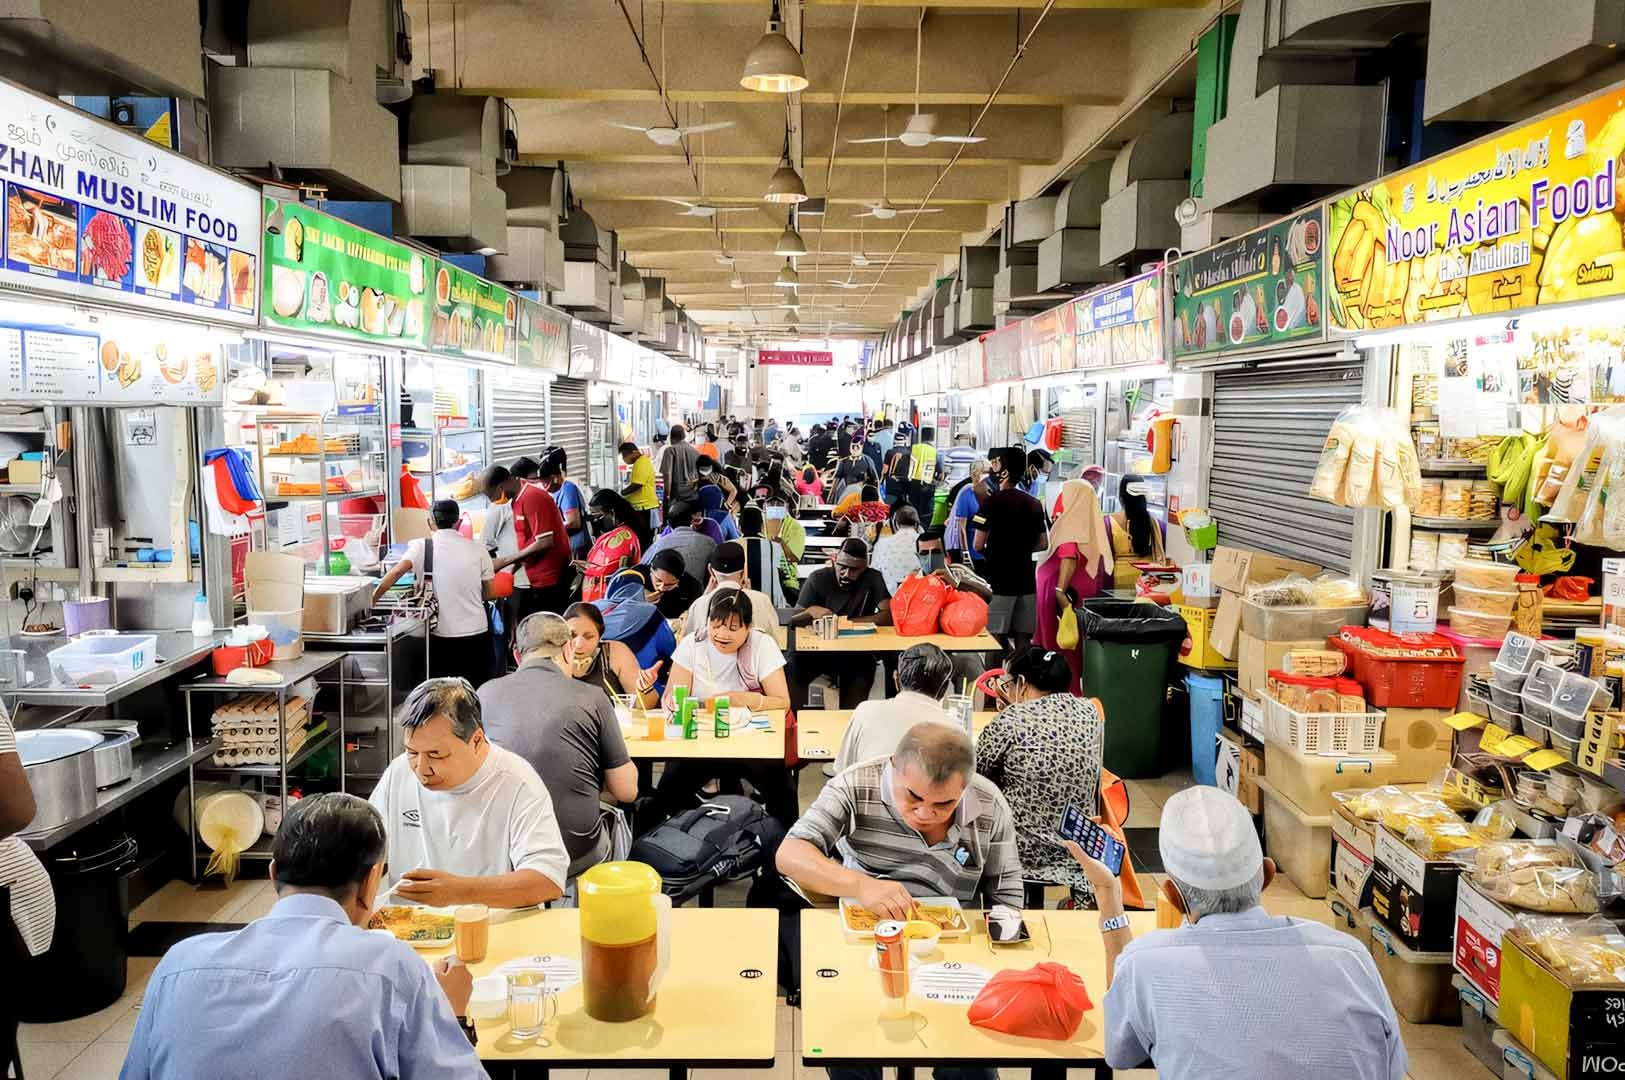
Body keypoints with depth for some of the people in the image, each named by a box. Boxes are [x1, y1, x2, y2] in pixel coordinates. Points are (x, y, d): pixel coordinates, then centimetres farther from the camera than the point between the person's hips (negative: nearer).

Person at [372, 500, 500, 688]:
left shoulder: (422, 547, -3)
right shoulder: (477, 549, 2)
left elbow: (397, 572, -19)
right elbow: (491, 594, 5)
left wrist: (375, 597, -10)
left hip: (441, 635, -1)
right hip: (477, 635, 1)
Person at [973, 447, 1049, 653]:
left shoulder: (992, 501, -10)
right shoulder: (1034, 504, 8)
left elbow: (978, 545, -11)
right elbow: (1043, 543, 12)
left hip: (998, 582, -6)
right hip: (1026, 581, 6)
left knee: (995, 639, -2)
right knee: (1023, 640, 9)